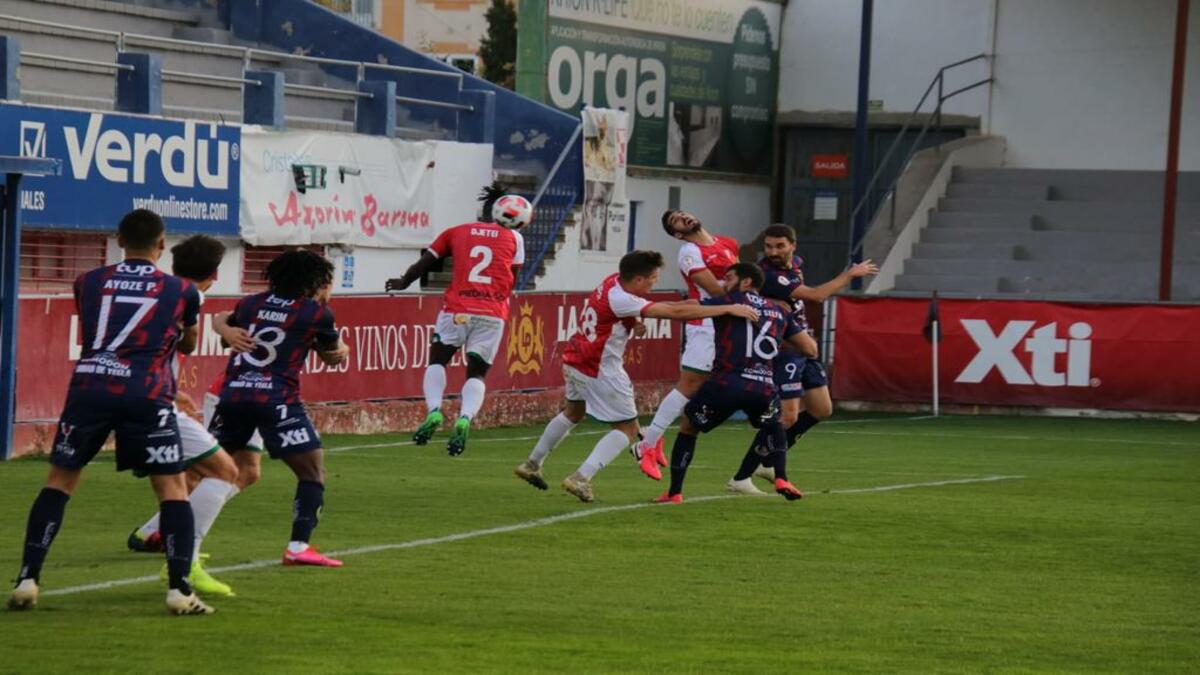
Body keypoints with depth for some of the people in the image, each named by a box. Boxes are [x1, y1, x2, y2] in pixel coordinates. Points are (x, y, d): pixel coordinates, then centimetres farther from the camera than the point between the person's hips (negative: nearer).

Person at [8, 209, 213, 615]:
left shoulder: (88, 284, 14)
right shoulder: (181, 291, 10)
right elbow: (188, 345, 27)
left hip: (89, 386, 2)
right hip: (146, 394, -2)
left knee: (59, 480, 14)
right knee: (172, 487, 5)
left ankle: (27, 579, 6)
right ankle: (179, 589, -5)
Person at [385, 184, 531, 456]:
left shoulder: (458, 232, 13)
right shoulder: (514, 239, 11)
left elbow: (425, 262, 14)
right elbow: (511, 282, 11)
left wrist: (404, 282, 27)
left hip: (457, 309, 0)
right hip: (493, 313, 0)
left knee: (437, 360, 16)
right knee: (477, 372, 8)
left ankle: (434, 410, -9)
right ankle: (464, 419, -18)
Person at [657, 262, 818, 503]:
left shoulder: (729, 301, 8)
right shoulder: (778, 312, 20)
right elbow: (810, 349, 21)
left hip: (726, 384, -3)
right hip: (763, 388, 3)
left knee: (687, 427, 20)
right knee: (773, 426, 35)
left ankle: (674, 493, 17)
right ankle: (781, 479, 14)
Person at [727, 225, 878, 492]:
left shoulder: (795, 262, 4)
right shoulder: (768, 275, -25)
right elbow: (817, 295, -23)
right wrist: (850, 274, -11)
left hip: (804, 346, 9)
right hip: (783, 349, -9)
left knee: (821, 409, 13)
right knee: (788, 416, -15)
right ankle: (741, 477, -11)